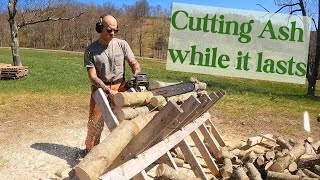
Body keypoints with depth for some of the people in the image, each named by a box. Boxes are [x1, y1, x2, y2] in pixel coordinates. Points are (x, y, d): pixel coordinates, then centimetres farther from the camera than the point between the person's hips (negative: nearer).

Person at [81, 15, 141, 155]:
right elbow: (93, 77, -11)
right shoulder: (91, 50, -7)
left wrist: (136, 75, -24)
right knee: (95, 123, 4)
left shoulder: (122, 45, -3)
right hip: (100, 89, -1)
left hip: (120, 88, 1)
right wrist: (108, 91, -23)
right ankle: (90, 151, 23)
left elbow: (134, 63, -1)